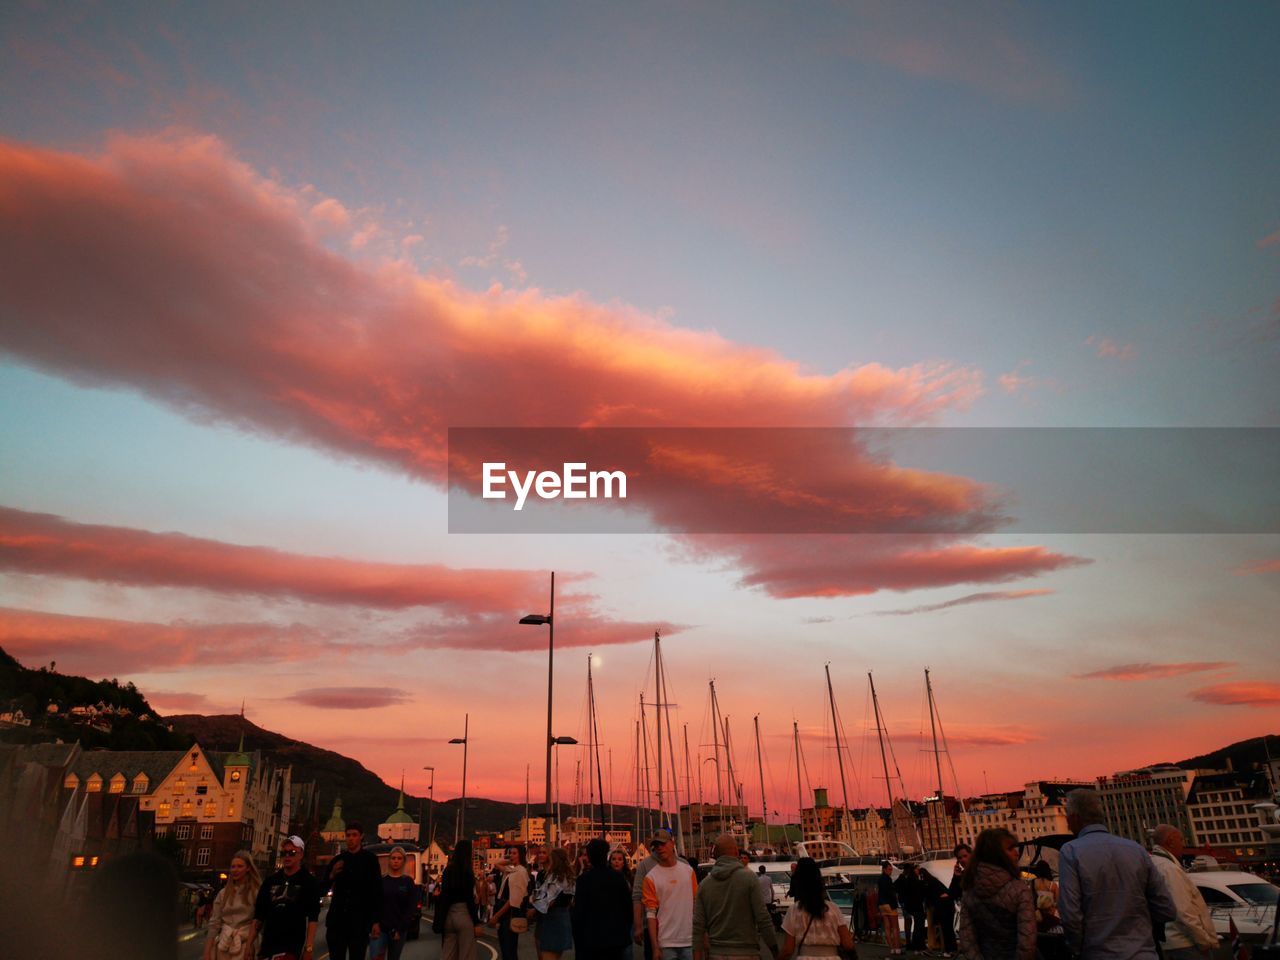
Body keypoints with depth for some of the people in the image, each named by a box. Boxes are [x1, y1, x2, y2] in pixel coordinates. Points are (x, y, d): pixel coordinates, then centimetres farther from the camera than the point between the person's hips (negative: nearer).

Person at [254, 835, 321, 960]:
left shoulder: (310, 882, 0)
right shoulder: (270, 881, 12)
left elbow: (312, 918, -6)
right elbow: (259, 915, 15)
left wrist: (309, 948, -15)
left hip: (294, 947, -4)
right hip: (267, 945, 4)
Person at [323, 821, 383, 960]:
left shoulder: (370, 859, 1)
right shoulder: (337, 860, 10)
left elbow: (377, 891, -2)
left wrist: (376, 921, -7)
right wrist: (331, 876, -8)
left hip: (360, 922, -3)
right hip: (337, 920, 3)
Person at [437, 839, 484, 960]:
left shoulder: (448, 870, 6)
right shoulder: (467, 871, -12)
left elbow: (444, 895, 9)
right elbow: (469, 899, -15)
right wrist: (476, 922, -10)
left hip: (448, 915, 6)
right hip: (464, 914, -6)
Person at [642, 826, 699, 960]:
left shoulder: (688, 870, 5)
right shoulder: (651, 877, -5)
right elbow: (651, 914, -5)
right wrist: (655, 947, -8)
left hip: (690, 940, 2)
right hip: (666, 943, -2)